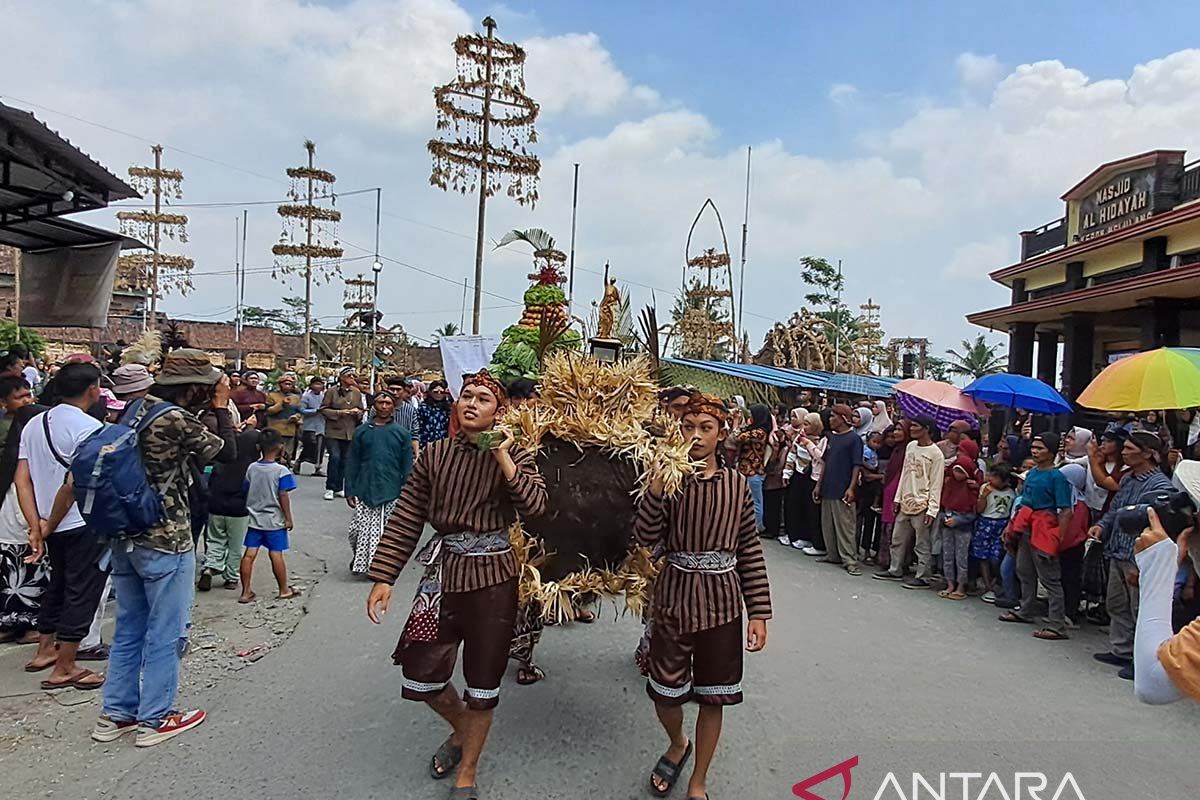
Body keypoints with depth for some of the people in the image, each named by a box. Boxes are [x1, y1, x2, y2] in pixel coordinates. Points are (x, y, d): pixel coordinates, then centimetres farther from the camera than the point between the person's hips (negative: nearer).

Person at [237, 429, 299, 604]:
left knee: (249, 554, 5)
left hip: (254, 519, 4)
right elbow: (283, 497, -13)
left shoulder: (251, 468, 1)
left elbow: (246, 492, 7)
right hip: (275, 521, -4)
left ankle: (246, 592, 11)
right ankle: (284, 590, 15)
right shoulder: (281, 471, -13)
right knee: (276, 555, 2)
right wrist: (288, 518, -6)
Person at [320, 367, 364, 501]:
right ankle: (330, 488, 1)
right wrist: (339, 412, -16)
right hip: (333, 430, -4)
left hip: (350, 431, 4)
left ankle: (339, 488, 19)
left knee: (344, 459, 7)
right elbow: (324, 409, -4)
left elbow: (361, 410, 16)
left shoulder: (357, 392, 8)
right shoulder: (331, 391, -4)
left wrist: (358, 412, -7)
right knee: (335, 457, -12)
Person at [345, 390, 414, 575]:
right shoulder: (362, 431, 5)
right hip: (365, 491, 0)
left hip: (391, 492, 0)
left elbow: (407, 467, 5)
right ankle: (359, 561, 25)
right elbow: (352, 463, 6)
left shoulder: (401, 434, 4)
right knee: (359, 529, -1)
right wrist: (349, 490, 1)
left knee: (385, 532, 3)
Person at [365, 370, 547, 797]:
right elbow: (405, 520, 2)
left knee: (482, 682, 9)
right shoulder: (434, 455, 2)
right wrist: (383, 577, -1)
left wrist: (503, 458, -23)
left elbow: (535, 504, -22)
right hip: (443, 573, 3)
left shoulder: (512, 454, -4)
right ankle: (461, 729, 43)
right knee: (420, 675, 11)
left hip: (493, 578, -3)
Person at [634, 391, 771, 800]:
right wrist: (658, 482, -25)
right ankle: (677, 745, 46)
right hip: (674, 600, 0)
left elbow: (750, 552, 2)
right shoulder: (670, 480, -4)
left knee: (713, 699, 11)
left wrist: (758, 613, 0)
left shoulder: (736, 484, 0)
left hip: (721, 604, 1)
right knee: (664, 693, 11)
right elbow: (646, 536, -16)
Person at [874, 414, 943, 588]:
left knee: (922, 544, -1)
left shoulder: (936, 454, -11)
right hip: (905, 502, 8)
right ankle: (895, 570, 25)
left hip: (922, 506, -7)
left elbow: (936, 484, -11)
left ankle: (923, 577, 7)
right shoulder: (910, 446, 10)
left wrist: (932, 510, -14)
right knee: (898, 539, 14)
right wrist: (898, 498, 14)